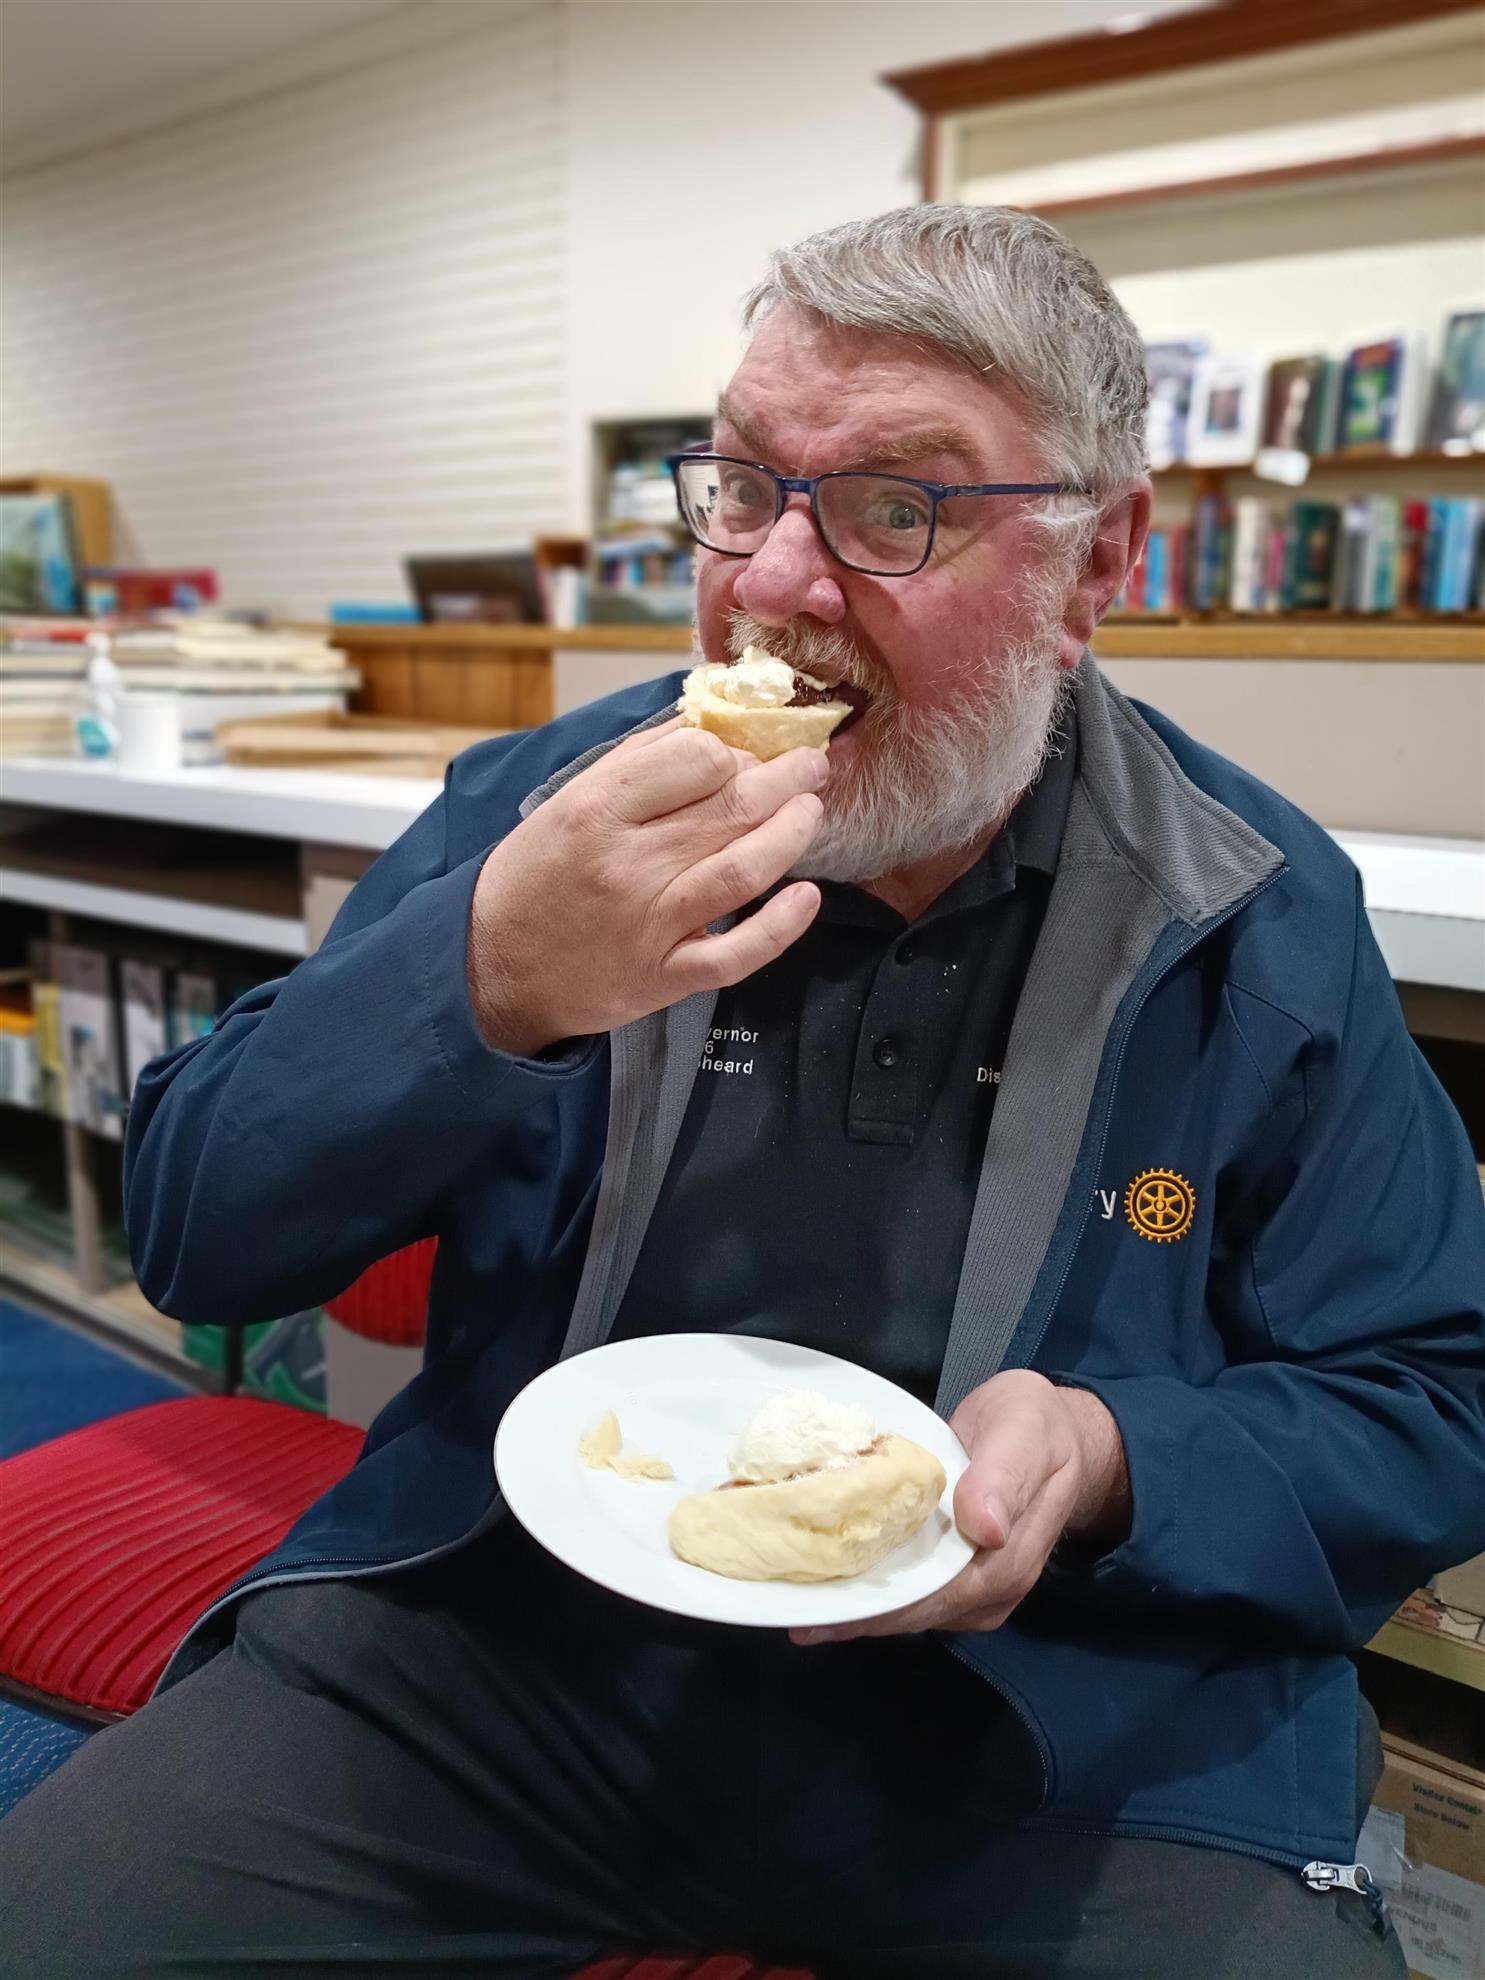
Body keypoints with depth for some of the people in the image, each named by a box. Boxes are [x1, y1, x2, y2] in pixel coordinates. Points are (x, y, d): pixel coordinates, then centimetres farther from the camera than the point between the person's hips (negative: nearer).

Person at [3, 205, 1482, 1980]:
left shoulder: (1264, 930, -6)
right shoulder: (538, 809, -4)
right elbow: (192, 1245, -6)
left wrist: (1108, 1466, -20)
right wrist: (484, 977, -25)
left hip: (1055, 1737, 1)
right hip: (497, 1638, 1)